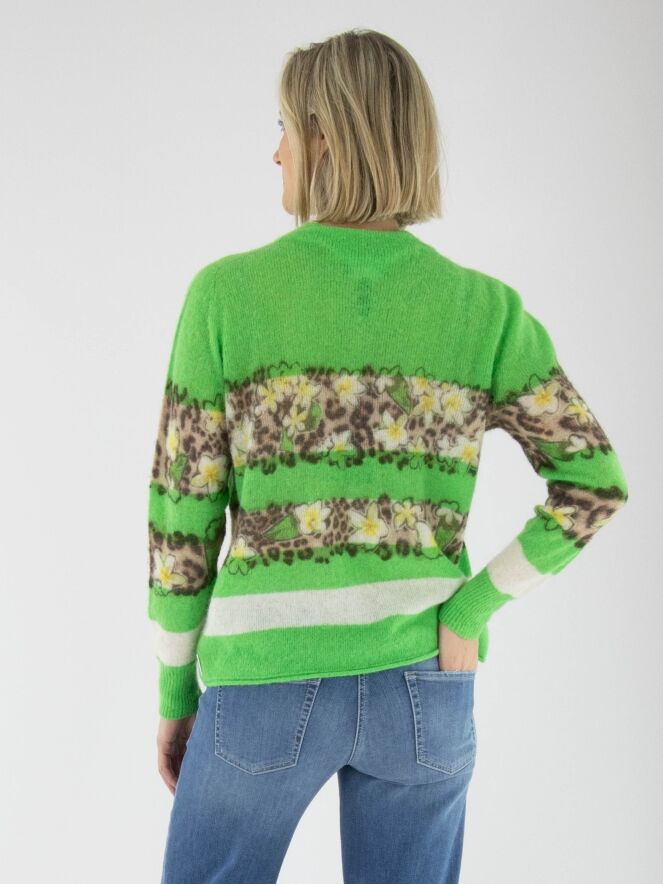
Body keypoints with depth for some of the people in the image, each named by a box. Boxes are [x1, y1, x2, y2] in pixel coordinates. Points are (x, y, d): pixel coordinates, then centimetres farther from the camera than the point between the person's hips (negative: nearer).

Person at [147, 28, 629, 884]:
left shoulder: (225, 292, -9)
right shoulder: (486, 308, -3)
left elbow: (183, 514, -6)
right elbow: (596, 482, -6)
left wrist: (175, 694, 6)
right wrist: (471, 611, -2)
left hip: (273, 682, -2)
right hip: (422, 683, 3)